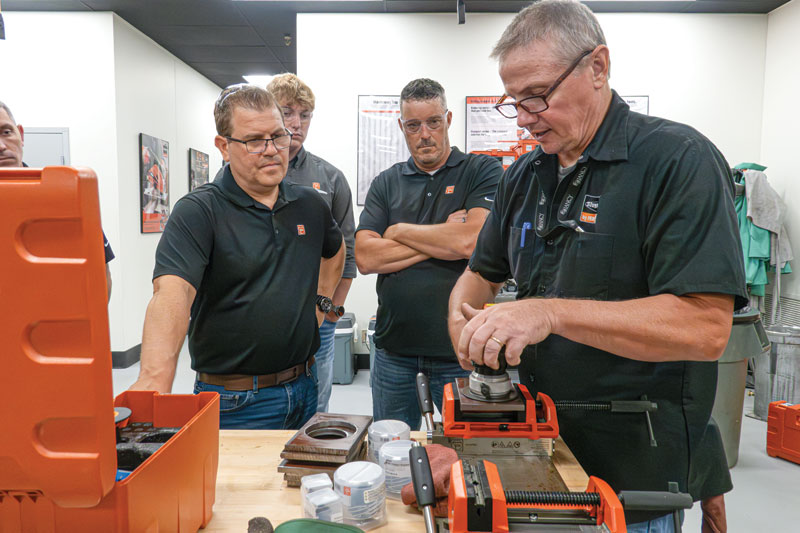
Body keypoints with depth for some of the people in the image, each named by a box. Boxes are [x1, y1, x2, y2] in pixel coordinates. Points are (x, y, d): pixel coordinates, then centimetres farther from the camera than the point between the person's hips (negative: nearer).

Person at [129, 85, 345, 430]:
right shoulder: (198, 212, -13)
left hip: (303, 389, 6)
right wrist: (155, 378, -44)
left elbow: (334, 250, 25)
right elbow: (173, 291, -29)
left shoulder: (310, 204, 4)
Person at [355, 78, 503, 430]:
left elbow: (470, 241, -17)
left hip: (460, 350, -3)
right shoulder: (386, 184, 8)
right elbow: (365, 258, -5)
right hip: (394, 351, 3)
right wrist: (443, 239, -10)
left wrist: (399, 231, -4)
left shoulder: (483, 171, 0)